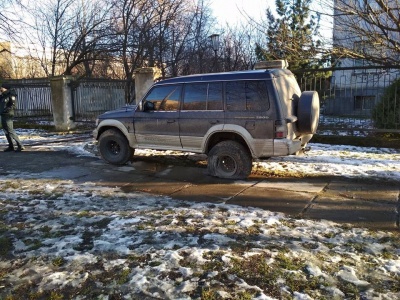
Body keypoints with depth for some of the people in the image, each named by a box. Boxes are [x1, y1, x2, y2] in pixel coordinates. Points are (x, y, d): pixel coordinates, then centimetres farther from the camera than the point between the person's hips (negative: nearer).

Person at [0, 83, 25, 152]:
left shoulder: (10, 95, -9)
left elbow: (13, 106, -15)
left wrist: (6, 109, -21)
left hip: (8, 116, -9)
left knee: (11, 131, -11)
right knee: (6, 131, 10)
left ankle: (20, 146, -11)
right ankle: (11, 146, 16)